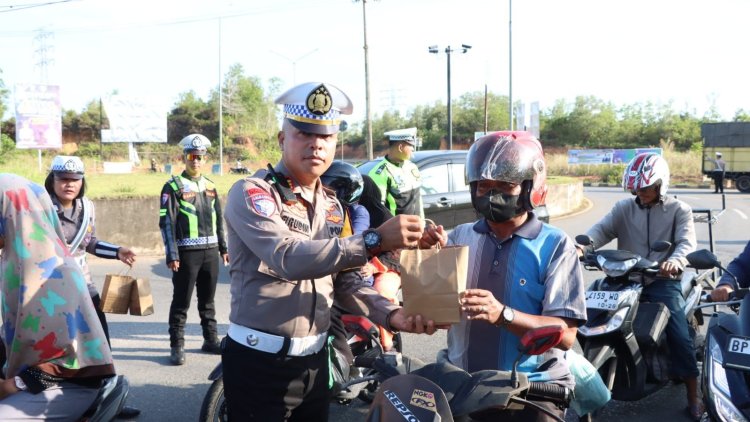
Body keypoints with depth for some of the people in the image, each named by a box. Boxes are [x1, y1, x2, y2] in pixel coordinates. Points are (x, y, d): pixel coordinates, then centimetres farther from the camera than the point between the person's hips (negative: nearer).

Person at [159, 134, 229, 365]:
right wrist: (172, 255, -15)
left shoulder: (210, 186, 14)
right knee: (181, 302, -1)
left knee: (207, 299, 15)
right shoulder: (173, 186, -4)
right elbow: (166, 222, -9)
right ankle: (177, 345, 6)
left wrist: (224, 247, 15)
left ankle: (210, 339, 24)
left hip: (210, 251, 5)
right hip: (187, 252, -5)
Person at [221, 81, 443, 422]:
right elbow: (289, 258, -29)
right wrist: (374, 240, -35)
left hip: (314, 360, 7)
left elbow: (344, 279, 8)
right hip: (259, 361, -6)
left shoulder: (332, 206, 11)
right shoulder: (251, 193, -12)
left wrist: (392, 314, -9)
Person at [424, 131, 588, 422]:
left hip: (532, 387, -2)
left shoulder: (555, 245, -3)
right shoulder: (460, 237, 9)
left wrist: (503, 315, -24)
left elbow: (565, 335, -10)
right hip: (461, 381, 3)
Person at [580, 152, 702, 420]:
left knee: (679, 336, -13)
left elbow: (687, 242, -11)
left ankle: (693, 397, 2)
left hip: (662, 280, -2)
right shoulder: (623, 208, 10)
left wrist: (675, 260, -35)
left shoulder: (679, 210, 4)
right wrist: (583, 245, -26)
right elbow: (602, 229, -3)